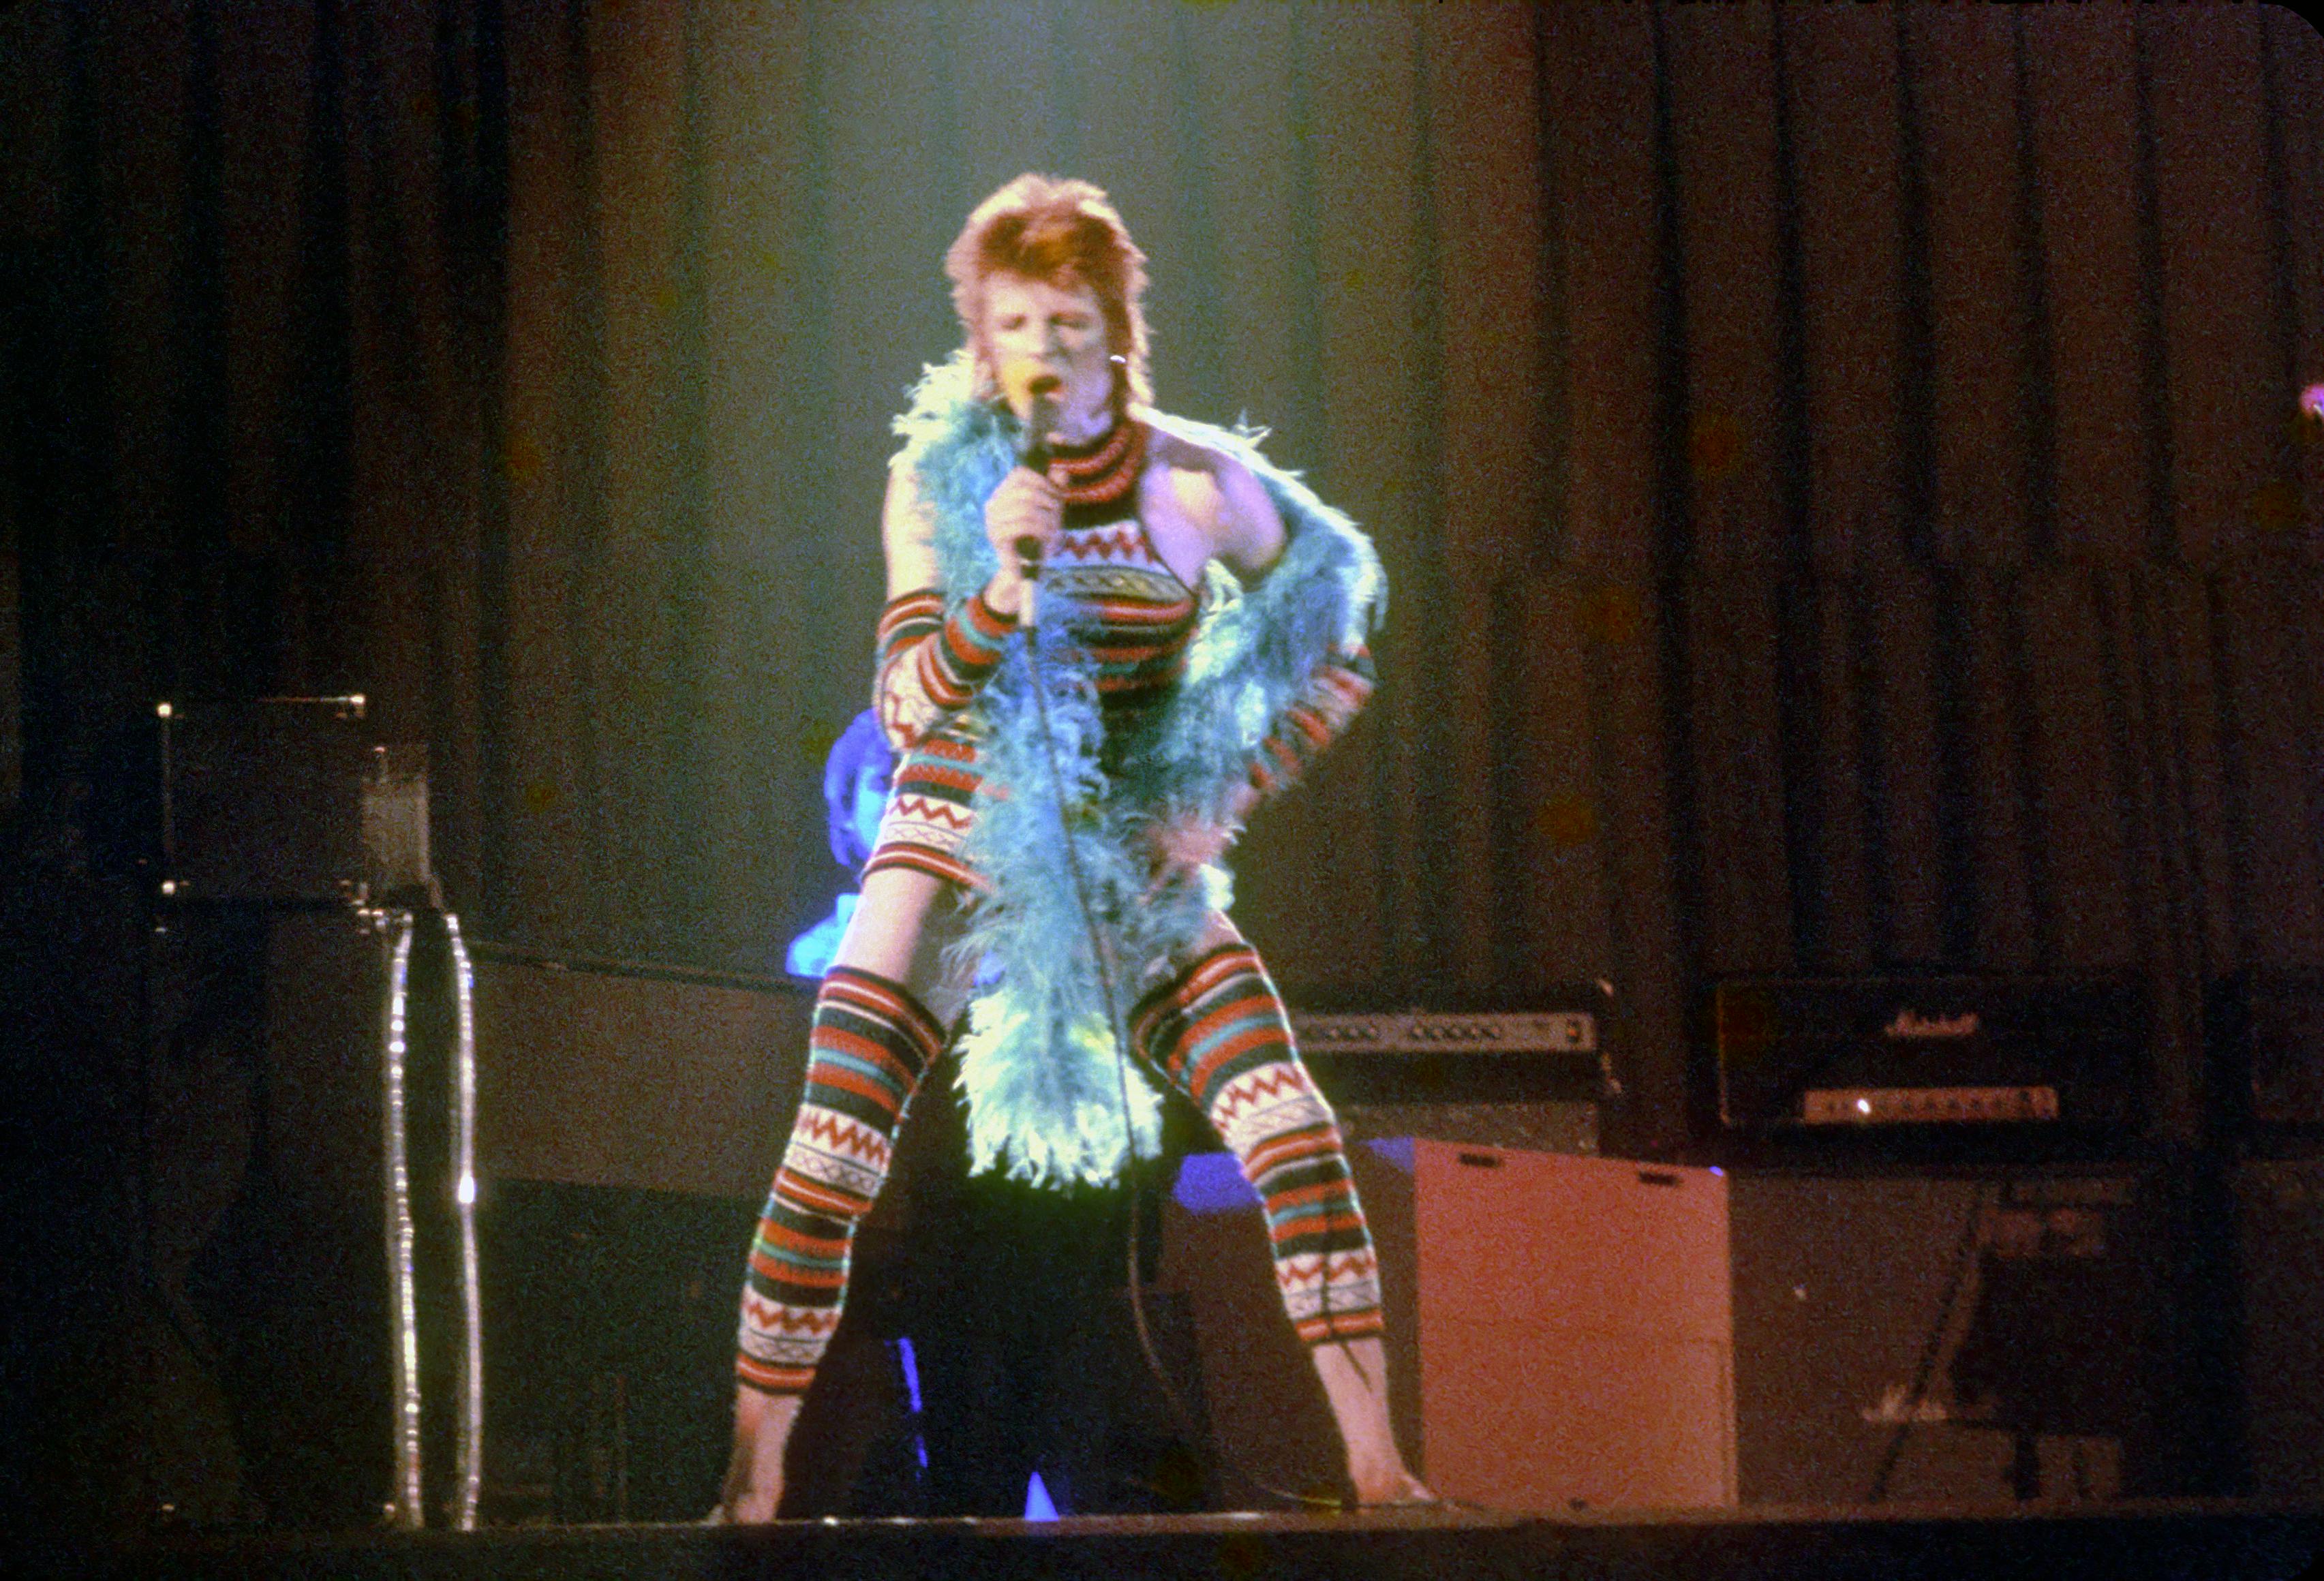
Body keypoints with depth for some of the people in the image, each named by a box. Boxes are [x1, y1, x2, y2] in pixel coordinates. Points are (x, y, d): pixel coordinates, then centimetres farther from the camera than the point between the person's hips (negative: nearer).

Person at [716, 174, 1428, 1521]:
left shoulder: (1200, 483, -7)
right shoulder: (936, 484, -8)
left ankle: (1378, 1466, -7)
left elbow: (1338, 657, 7)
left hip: (1137, 863, 1)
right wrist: (1004, 586, -30)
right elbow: (909, 707, -14)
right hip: (957, 846, -1)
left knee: (1296, 1138, -14)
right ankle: (752, 1480, 1)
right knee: (826, 1168, -11)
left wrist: (1227, 798, -4)